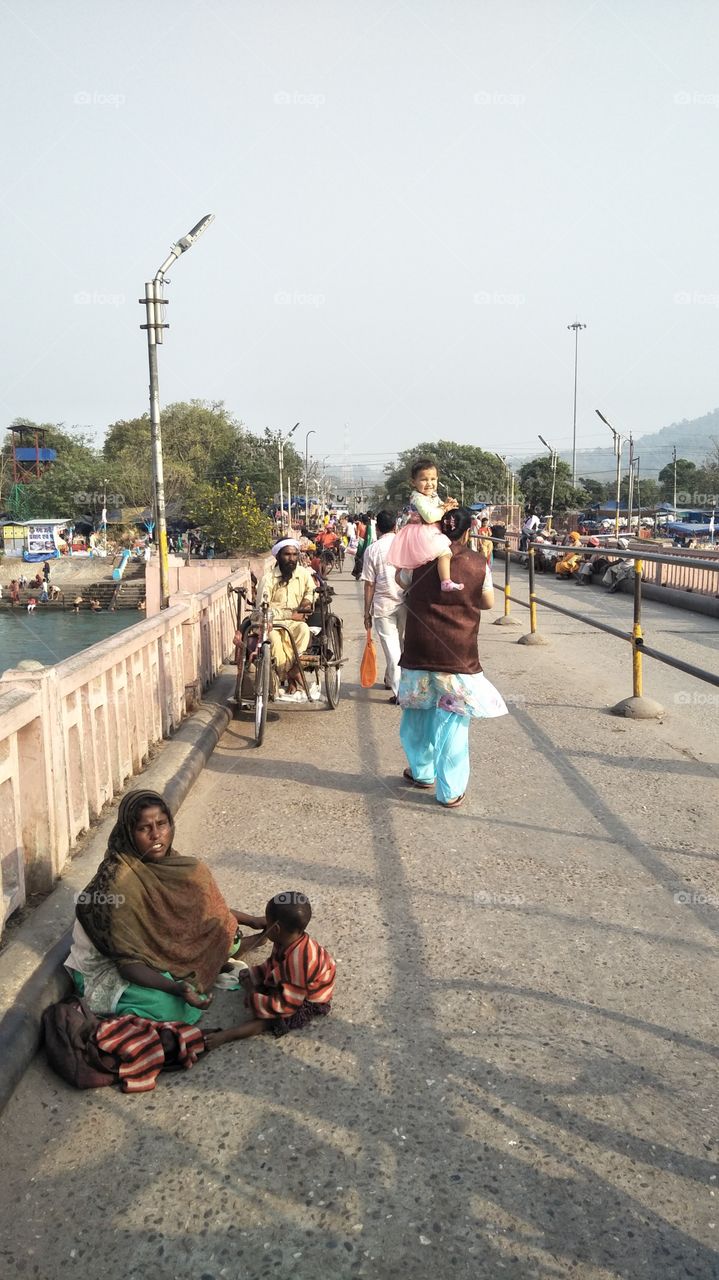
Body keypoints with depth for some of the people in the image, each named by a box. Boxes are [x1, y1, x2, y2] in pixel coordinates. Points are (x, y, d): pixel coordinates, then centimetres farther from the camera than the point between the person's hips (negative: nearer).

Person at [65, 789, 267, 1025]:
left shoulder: (164, 860, -10)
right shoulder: (119, 883, -32)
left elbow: (204, 907, 7)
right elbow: (127, 961, -30)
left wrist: (251, 921, 4)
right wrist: (176, 988, -42)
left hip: (150, 949, 7)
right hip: (106, 969, -6)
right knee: (176, 1007, -29)